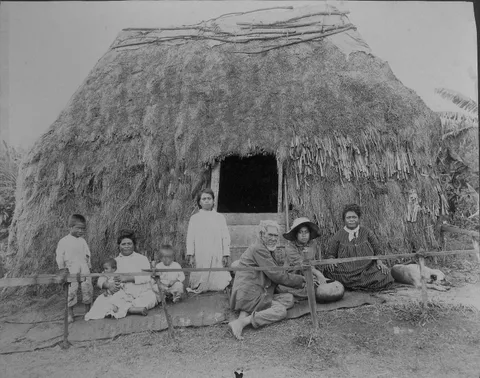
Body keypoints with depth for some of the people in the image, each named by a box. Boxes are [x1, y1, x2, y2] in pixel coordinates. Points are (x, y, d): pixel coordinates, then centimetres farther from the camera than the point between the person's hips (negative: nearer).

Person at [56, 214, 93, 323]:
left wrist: (88, 265, 13)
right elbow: (59, 255, 1)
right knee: (71, 291, -2)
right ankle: (70, 314, 11)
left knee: (87, 290, 4)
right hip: (71, 270, -4)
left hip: (84, 269, 4)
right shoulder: (64, 241, 1)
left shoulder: (82, 241, 14)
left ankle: (88, 312, 17)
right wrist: (61, 268, -4)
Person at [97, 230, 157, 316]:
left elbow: (146, 277, -6)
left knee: (150, 298, -35)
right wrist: (108, 285, -17)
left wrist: (127, 278, -18)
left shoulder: (142, 259, 9)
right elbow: (101, 280, 8)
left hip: (144, 293, -1)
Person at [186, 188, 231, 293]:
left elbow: (225, 237, 7)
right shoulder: (194, 218, 9)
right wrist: (190, 255, -4)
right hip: (200, 256, 0)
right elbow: (190, 237, 5)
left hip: (217, 256, 0)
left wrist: (226, 255, 1)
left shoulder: (220, 217, 10)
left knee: (219, 284, -4)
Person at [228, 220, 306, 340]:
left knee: (289, 298, -3)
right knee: (281, 311, -15)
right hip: (248, 295, -9)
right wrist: (302, 280, -5)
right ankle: (242, 322, -25)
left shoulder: (267, 250, 21)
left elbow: (276, 273, 18)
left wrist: (301, 281, 7)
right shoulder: (258, 249, -12)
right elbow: (276, 275, -14)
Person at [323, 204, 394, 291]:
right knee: (329, 271, -31)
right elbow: (330, 253, 10)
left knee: (384, 276, -27)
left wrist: (379, 262, -8)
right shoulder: (338, 235, 6)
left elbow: (377, 250, 11)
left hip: (367, 269, 1)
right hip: (346, 271, -1)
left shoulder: (366, 232, 8)